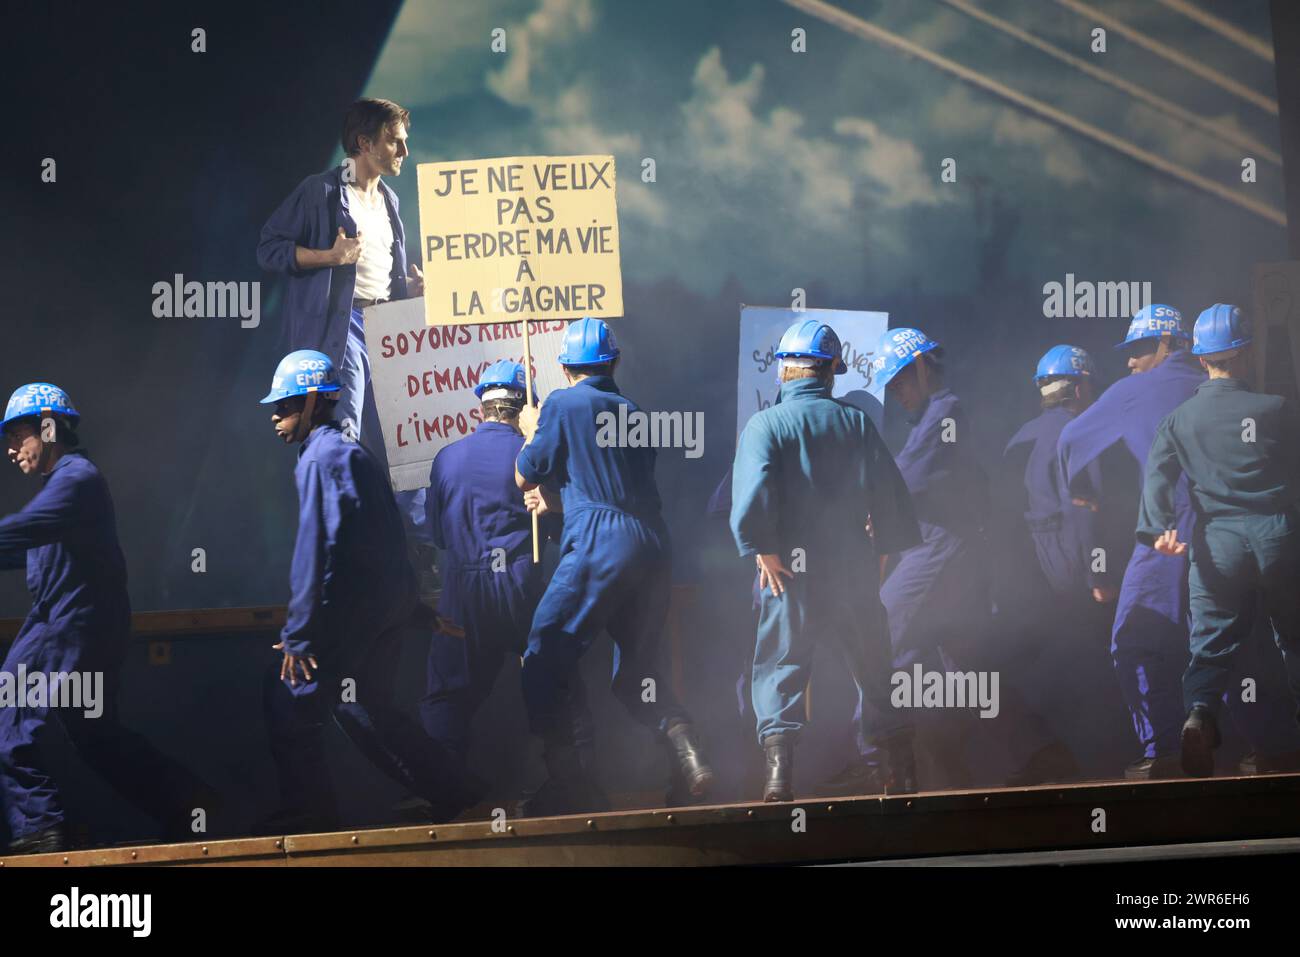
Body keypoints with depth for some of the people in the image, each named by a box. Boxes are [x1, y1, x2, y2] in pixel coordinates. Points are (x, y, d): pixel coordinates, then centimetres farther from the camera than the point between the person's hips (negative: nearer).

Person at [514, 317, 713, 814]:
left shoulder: (562, 404, 1)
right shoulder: (634, 413, 20)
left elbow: (526, 477, 8)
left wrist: (531, 431, 28)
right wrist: (556, 500, 46)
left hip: (598, 545, -7)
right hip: (653, 545, 7)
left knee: (546, 658, 0)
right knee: (637, 669, 17)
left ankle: (572, 779, -8)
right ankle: (689, 758, -2)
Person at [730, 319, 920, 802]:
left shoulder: (766, 424, -5)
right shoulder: (858, 423, 5)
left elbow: (753, 488, -20)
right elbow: (891, 494, 5)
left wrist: (763, 549, -13)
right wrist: (881, 549, 14)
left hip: (792, 568, -3)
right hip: (855, 567, 3)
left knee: (778, 667, 1)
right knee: (872, 667, 15)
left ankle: (779, 761, -15)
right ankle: (896, 766, 20)